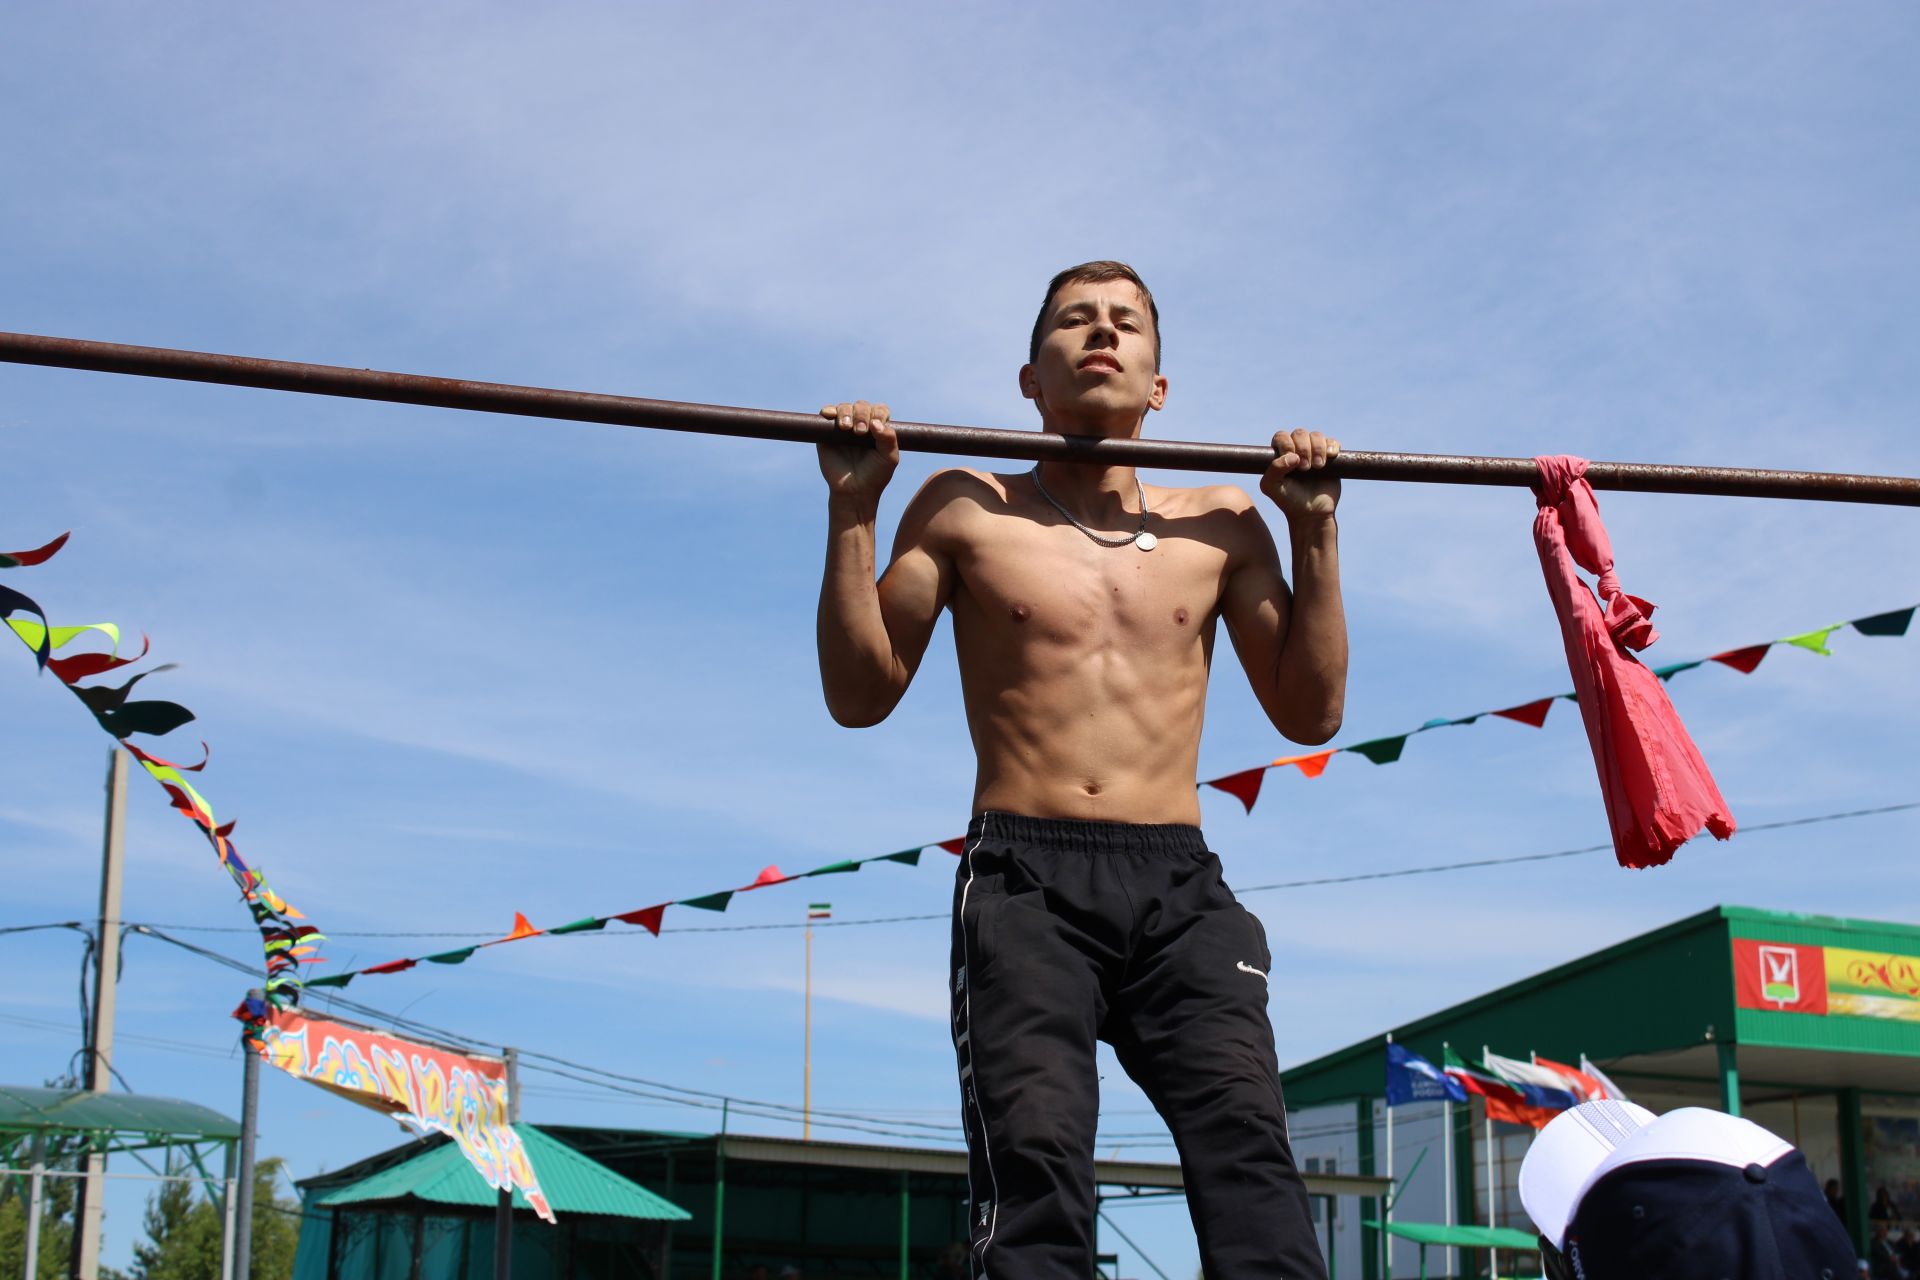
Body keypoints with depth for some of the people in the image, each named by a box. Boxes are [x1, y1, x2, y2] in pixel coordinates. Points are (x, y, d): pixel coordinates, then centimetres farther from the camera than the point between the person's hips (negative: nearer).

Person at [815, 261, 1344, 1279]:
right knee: (1035, 1150, -22)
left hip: (1179, 887, 2)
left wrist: (1314, 532, 11)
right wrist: (851, 509, 2)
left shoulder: (1221, 524, 17)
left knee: (1247, 1143, -20)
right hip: (1025, 878, -1)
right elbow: (859, 696, 9)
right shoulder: (965, 510, 13)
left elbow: (1309, 713, 17)